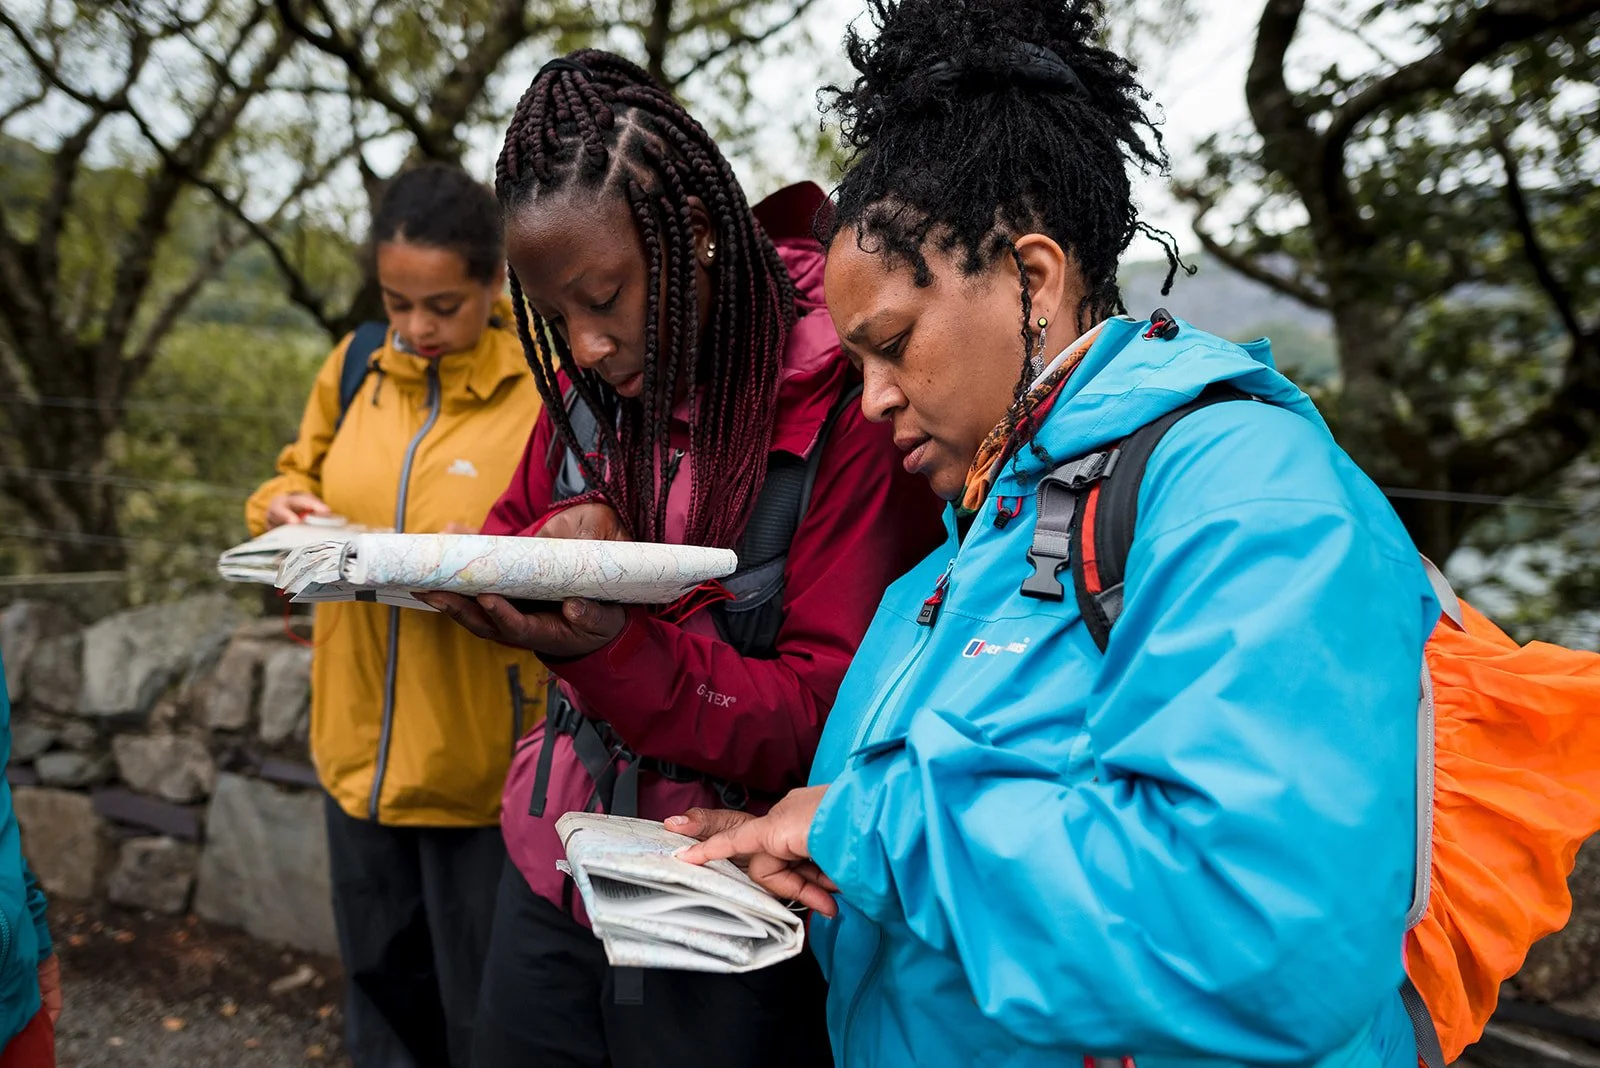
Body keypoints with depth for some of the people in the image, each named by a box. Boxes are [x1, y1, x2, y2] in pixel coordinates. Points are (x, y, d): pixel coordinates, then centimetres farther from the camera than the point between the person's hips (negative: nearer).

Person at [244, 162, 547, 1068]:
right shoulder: (358, 364, 2)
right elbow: (303, 476, 15)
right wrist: (286, 510, -7)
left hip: (485, 762, -5)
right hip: (362, 749, 5)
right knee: (382, 984, 23)